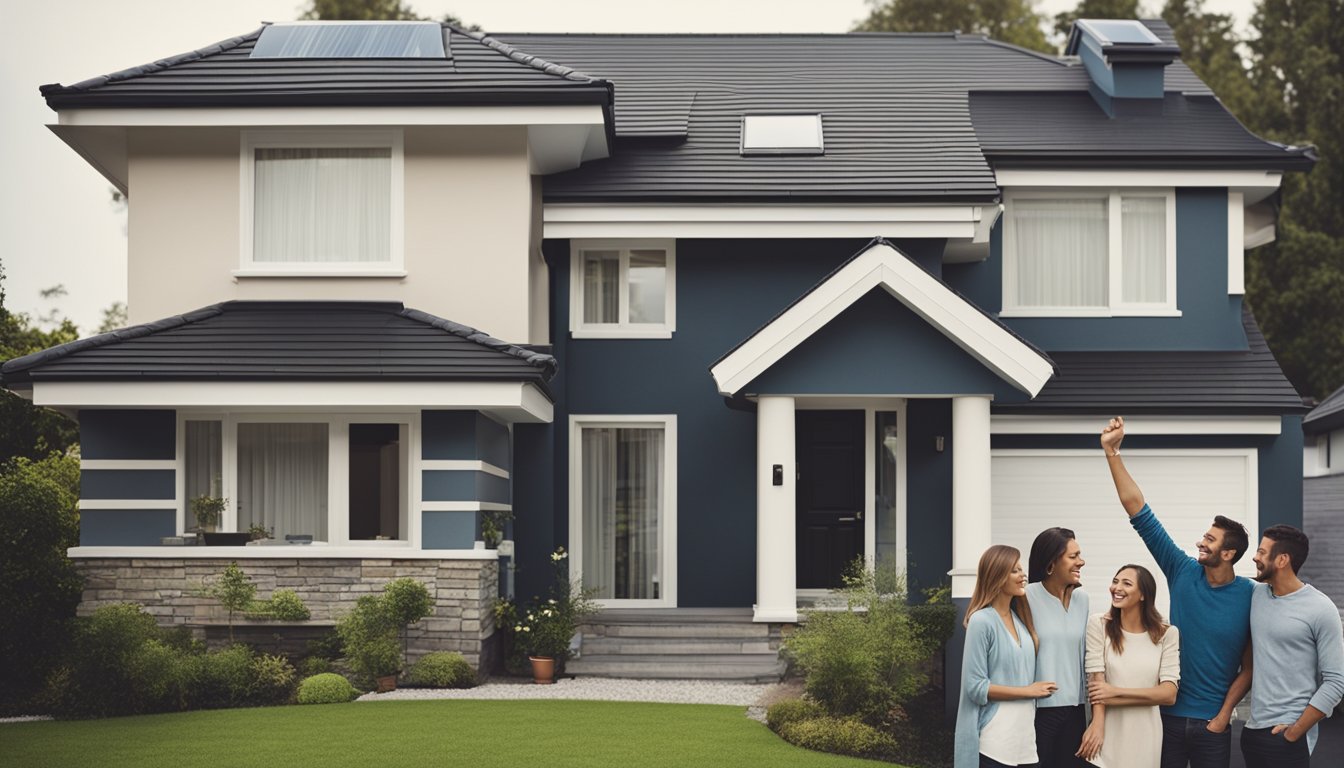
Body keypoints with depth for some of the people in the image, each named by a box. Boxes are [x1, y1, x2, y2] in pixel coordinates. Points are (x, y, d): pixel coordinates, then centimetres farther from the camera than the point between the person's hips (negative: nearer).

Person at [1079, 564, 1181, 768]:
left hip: (1145, 734, 1)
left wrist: (1116, 692, -13)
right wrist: (1097, 726, -20)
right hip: (1108, 731, -1)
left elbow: (1169, 694, -6)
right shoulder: (1099, 625, -2)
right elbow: (1096, 682, -8)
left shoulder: (1167, 634, 0)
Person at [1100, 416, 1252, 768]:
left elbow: (1250, 665, -3)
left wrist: (1224, 714, -9)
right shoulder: (1184, 573, -2)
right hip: (1167, 714, 2)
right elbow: (1138, 510, -5)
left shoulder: (1250, 596, -8)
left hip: (1211, 724, -2)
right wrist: (1112, 453, -10)